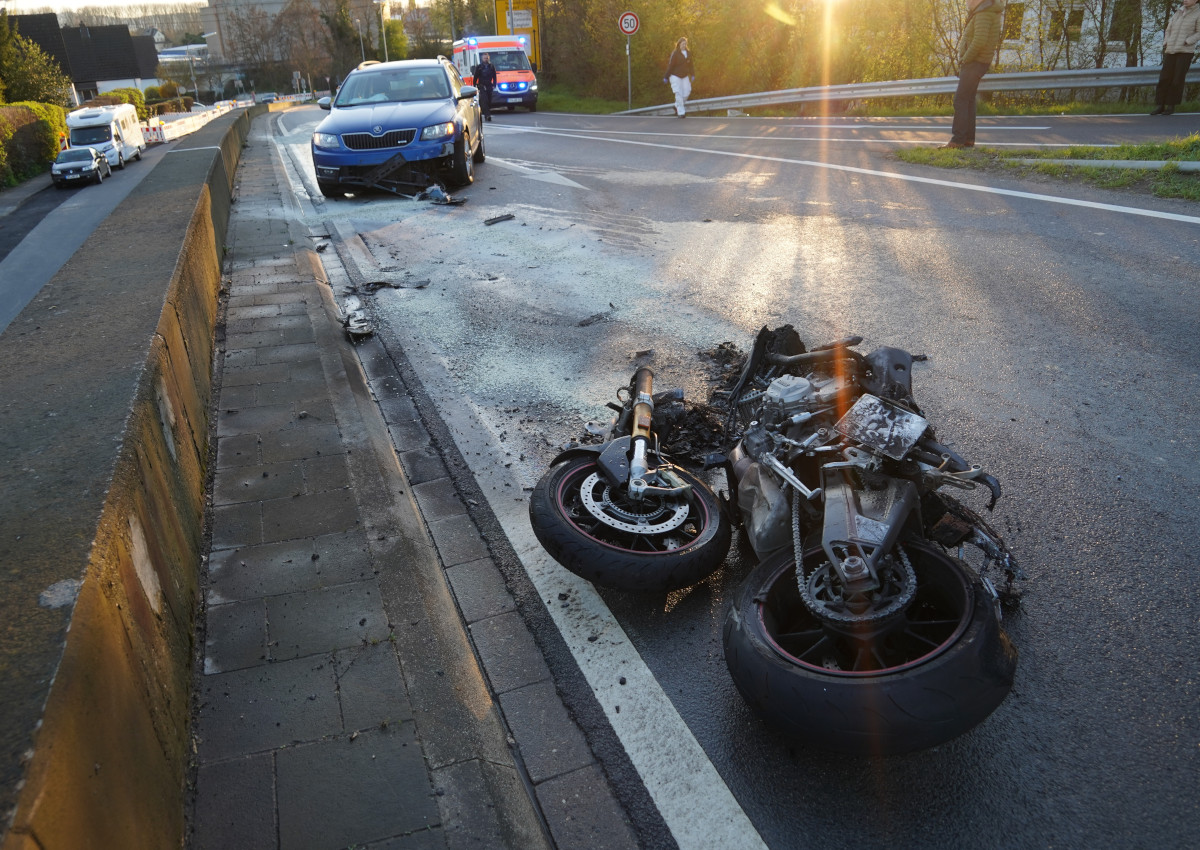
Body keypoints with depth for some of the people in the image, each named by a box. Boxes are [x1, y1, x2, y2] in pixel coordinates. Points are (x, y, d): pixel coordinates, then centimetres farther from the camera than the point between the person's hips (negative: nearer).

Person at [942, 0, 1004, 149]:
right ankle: (968, 139, 12)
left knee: (960, 100, -12)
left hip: (975, 63, -10)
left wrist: (965, 59, -16)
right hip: (972, 63, 10)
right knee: (968, 100, 11)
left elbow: (980, 41, -27)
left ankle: (957, 139, -14)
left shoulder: (983, 14, -16)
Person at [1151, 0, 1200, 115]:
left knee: (1177, 80, -5)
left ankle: (1171, 106, 3)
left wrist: (1185, 43, -15)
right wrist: (1166, 44, 2)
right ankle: (1160, 106, 2)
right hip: (1171, 51, 4)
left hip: (1185, 51, -4)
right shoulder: (1179, 12, 13)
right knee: (1164, 78, -2)